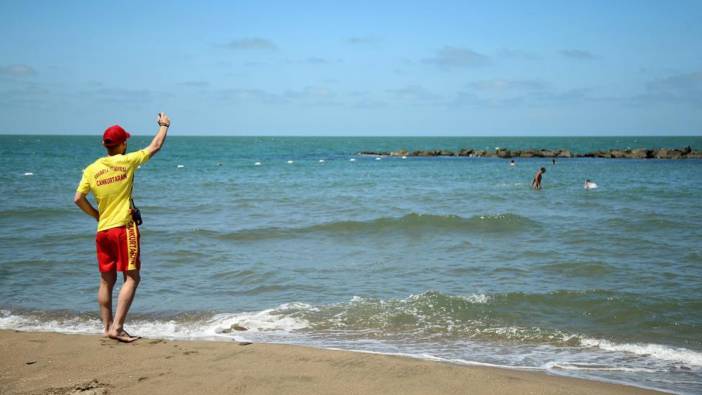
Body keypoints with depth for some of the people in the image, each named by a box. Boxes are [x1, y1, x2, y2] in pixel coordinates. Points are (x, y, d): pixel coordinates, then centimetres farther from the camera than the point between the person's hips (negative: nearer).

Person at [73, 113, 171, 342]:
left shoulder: (92, 169, 3)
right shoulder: (127, 161, -6)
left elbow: (78, 199, 1)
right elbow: (155, 147, 7)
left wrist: (96, 215, 16)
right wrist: (164, 125, 23)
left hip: (103, 230, 5)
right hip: (124, 228, -5)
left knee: (106, 280, 13)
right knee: (131, 278, -2)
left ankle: (107, 326, 18)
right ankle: (117, 327, -11)